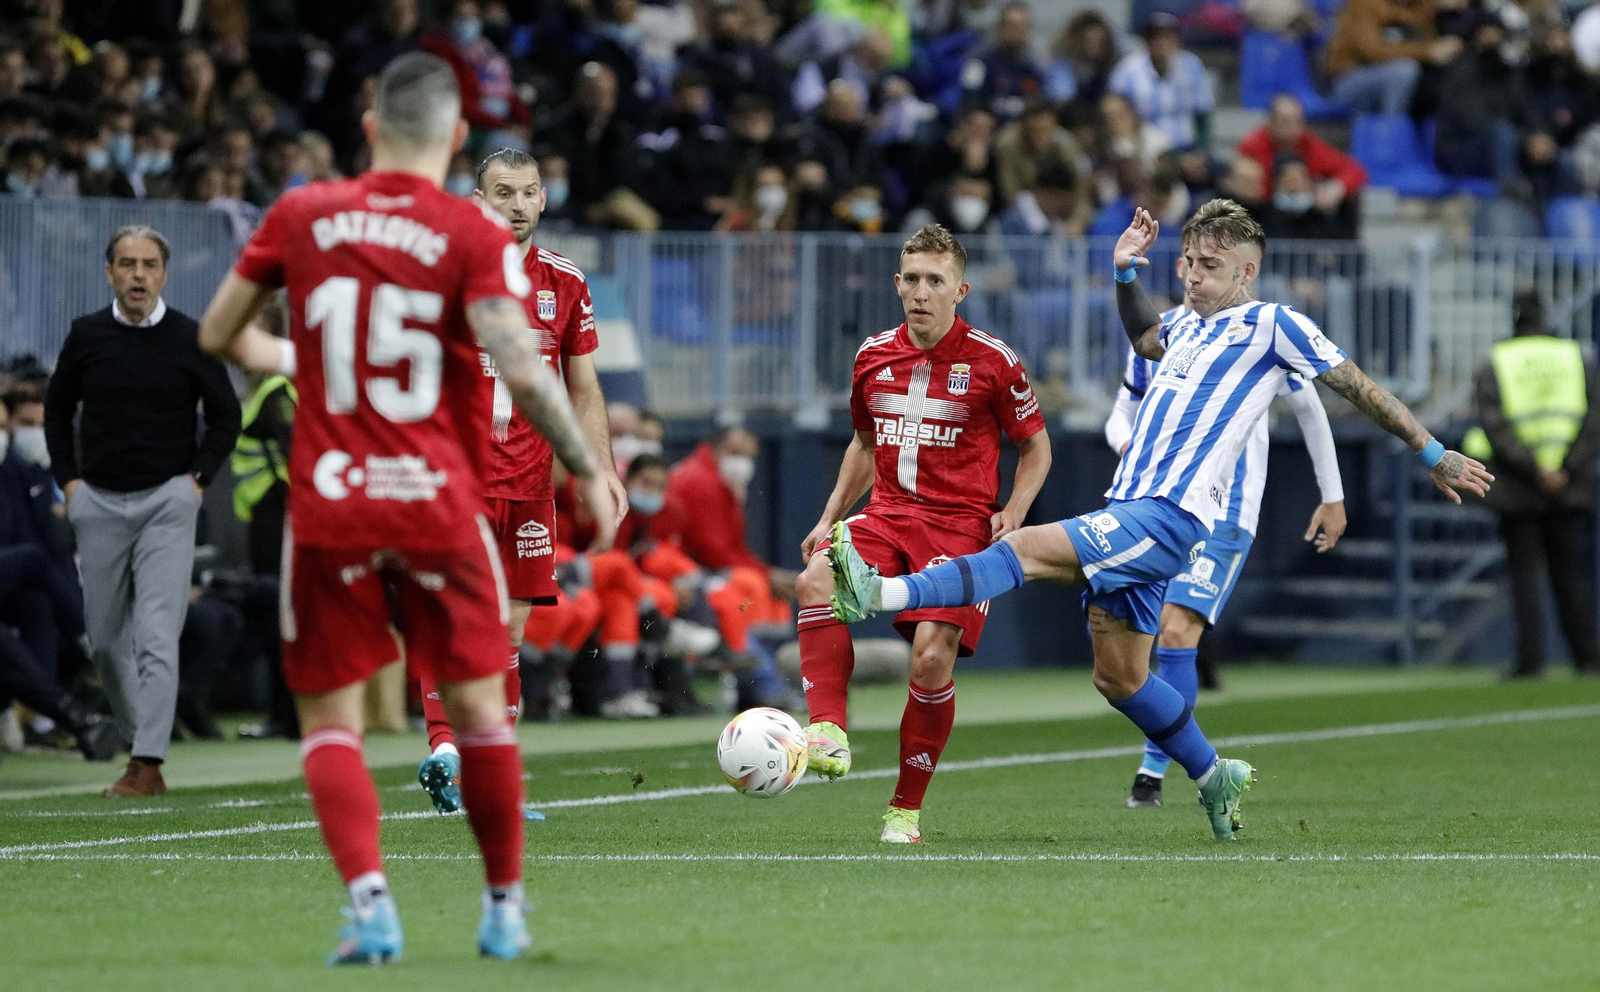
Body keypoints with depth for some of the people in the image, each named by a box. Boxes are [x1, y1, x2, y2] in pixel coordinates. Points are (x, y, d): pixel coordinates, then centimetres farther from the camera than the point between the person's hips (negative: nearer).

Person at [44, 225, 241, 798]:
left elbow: (225, 415, 8)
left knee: (157, 636, -12)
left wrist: (197, 479, -1)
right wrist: (68, 480, 7)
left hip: (167, 499, -3)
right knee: (105, 638, 7)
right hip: (98, 502, 3)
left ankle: (148, 763, -15)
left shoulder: (190, 339, -2)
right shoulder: (87, 336, 3)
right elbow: (58, 408, 16)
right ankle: (141, 738, 25)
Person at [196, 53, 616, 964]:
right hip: (440, 504, -1)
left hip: (327, 504, 1)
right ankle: (505, 909, 21)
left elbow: (218, 335, 11)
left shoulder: (301, 217, 2)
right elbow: (522, 374, -17)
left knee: (332, 722, 7)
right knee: (479, 708, 13)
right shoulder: (476, 237, -7)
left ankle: (370, 901, -12)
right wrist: (590, 469, -7)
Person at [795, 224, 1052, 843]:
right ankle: (827, 734, -33)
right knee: (816, 579, -28)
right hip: (887, 514, 4)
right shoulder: (875, 356, 9)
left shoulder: (992, 362, -3)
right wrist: (831, 515, 15)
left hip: (961, 524, -4)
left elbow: (1036, 448, 7)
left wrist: (1012, 514, -9)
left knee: (932, 657, -18)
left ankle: (906, 810, -1)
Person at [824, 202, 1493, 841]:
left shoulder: (1272, 326, 1)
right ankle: (1215, 779, 26)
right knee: (1118, 679, 10)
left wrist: (1434, 454, 9)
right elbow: (1144, 339, 47)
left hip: (1168, 517, -9)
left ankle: (884, 594, -39)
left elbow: (1358, 387, 6)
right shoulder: (1191, 329, 24)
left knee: (1030, 548, -25)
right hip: (1126, 513, 9)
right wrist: (1125, 273, 31)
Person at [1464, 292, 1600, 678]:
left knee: (1524, 574, 1)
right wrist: (1566, 469, -11)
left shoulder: (1493, 367, 2)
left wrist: (1532, 469, -14)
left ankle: (1530, 658, -6)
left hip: (1518, 488, -2)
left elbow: (1495, 425, -12)